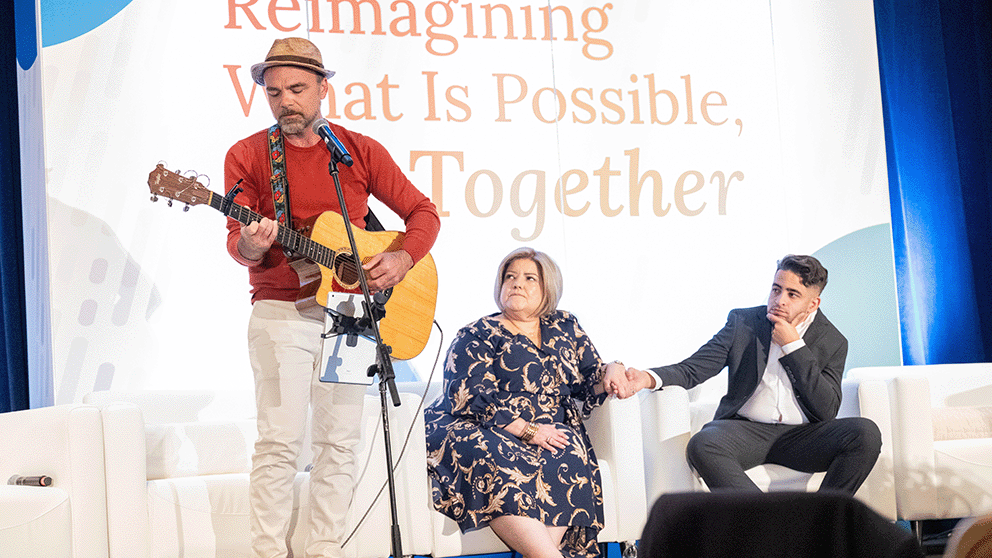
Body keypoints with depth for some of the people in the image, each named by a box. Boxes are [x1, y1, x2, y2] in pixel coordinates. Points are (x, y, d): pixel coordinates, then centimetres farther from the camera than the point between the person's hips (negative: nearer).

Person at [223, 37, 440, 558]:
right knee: (280, 440, -8)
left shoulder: (360, 151, 6)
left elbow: (422, 211, 9)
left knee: (339, 439, 5)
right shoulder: (248, 156, 1)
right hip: (282, 312, -3)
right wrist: (250, 246, -28)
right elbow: (237, 238, -4)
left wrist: (403, 258, -9)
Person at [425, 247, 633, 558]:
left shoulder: (565, 328, 22)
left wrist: (610, 372, -4)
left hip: (552, 435, 3)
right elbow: (468, 397, -7)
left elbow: (590, 383, 21)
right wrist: (527, 430, -17)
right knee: (498, 464, -37)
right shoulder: (478, 335, 8)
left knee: (568, 457, -31)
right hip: (480, 432, -3)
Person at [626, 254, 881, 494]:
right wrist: (649, 378, -21)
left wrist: (793, 346, -11)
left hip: (800, 435, 1)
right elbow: (692, 369, 1)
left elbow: (827, 410, -7)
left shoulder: (833, 341, 4)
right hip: (745, 430, 0)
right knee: (702, 445, -34)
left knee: (866, 433, -26)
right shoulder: (743, 322, 6)